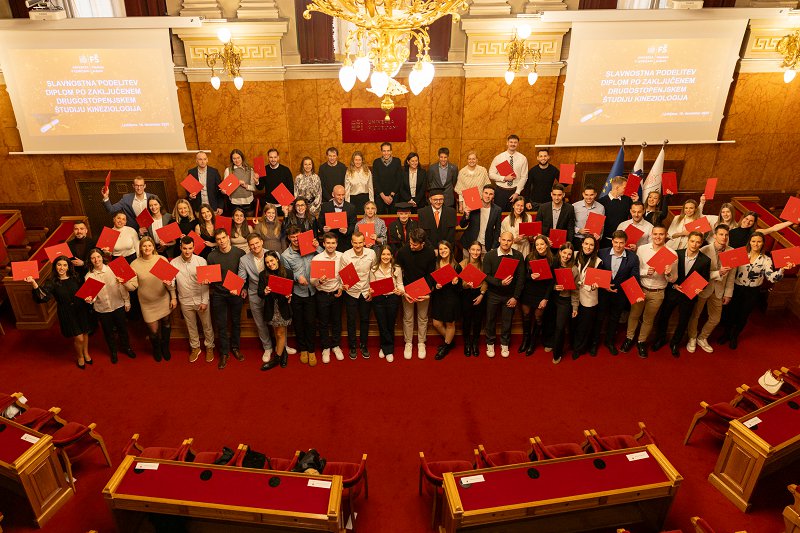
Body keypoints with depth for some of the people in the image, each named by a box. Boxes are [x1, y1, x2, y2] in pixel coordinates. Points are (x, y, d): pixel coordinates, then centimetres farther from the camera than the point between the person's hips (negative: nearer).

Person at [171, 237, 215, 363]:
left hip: (201, 300, -2)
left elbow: (205, 283, -9)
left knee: (207, 325, 12)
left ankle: (209, 347, 33)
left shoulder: (201, 261, -12)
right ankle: (195, 348, 38)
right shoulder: (174, 263, -7)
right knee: (191, 326, 18)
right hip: (185, 302, 2)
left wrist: (204, 301, -11)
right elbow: (172, 282, -3)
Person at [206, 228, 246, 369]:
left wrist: (244, 288, -4)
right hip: (219, 294, 0)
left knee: (236, 322, 13)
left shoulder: (239, 253, -7)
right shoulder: (212, 256, -7)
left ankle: (235, 347, 32)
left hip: (236, 293, 0)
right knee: (221, 325, 5)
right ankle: (224, 353, 18)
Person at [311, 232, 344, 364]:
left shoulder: (341, 256, -6)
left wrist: (341, 288, -4)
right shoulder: (316, 259, -13)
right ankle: (326, 348, 28)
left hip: (336, 293, 2)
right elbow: (312, 281, -12)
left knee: (337, 321, 14)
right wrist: (319, 281, -33)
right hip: (322, 295, -2)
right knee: (323, 323, 11)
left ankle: (336, 345, 33)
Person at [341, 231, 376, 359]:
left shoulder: (371, 253, -11)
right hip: (351, 292, -1)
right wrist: (344, 284, -28)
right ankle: (353, 347, 27)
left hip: (366, 292, 2)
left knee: (365, 320, 13)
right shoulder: (345, 256, -17)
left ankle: (364, 346, 31)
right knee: (351, 320, 9)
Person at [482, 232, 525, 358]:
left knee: (507, 321, 13)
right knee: (491, 320, 12)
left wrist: (516, 297, -8)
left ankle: (505, 344, 33)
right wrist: (500, 282, -29)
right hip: (493, 294, -1)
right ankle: (490, 344, 32)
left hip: (510, 295, 1)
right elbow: (486, 276, -13)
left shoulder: (518, 256, -9)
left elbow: (521, 278, -7)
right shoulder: (489, 255, -12)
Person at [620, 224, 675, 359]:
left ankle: (642, 342, 35)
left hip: (657, 293, 0)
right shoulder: (642, 249, -7)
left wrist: (668, 273, -27)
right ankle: (629, 338, 34)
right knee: (634, 315, 14)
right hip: (640, 288, 1)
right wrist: (646, 272, -23)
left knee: (648, 319, 16)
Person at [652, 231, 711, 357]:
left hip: (689, 295, 0)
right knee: (663, 316, 13)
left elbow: (705, 279, 0)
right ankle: (660, 339, 37)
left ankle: (674, 343, 35)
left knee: (683, 322, 12)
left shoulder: (705, 260, -11)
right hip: (672, 292, 0)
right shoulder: (677, 254, -10)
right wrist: (673, 285, -15)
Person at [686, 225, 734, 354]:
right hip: (702, 288, -3)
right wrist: (718, 273, -30)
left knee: (715, 319, 14)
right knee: (695, 315, 12)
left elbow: (731, 275, 1)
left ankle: (702, 339, 38)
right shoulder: (704, 250, -16)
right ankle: (692, 339, 35)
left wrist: (728, 293, 3)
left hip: (718, 290, 4)